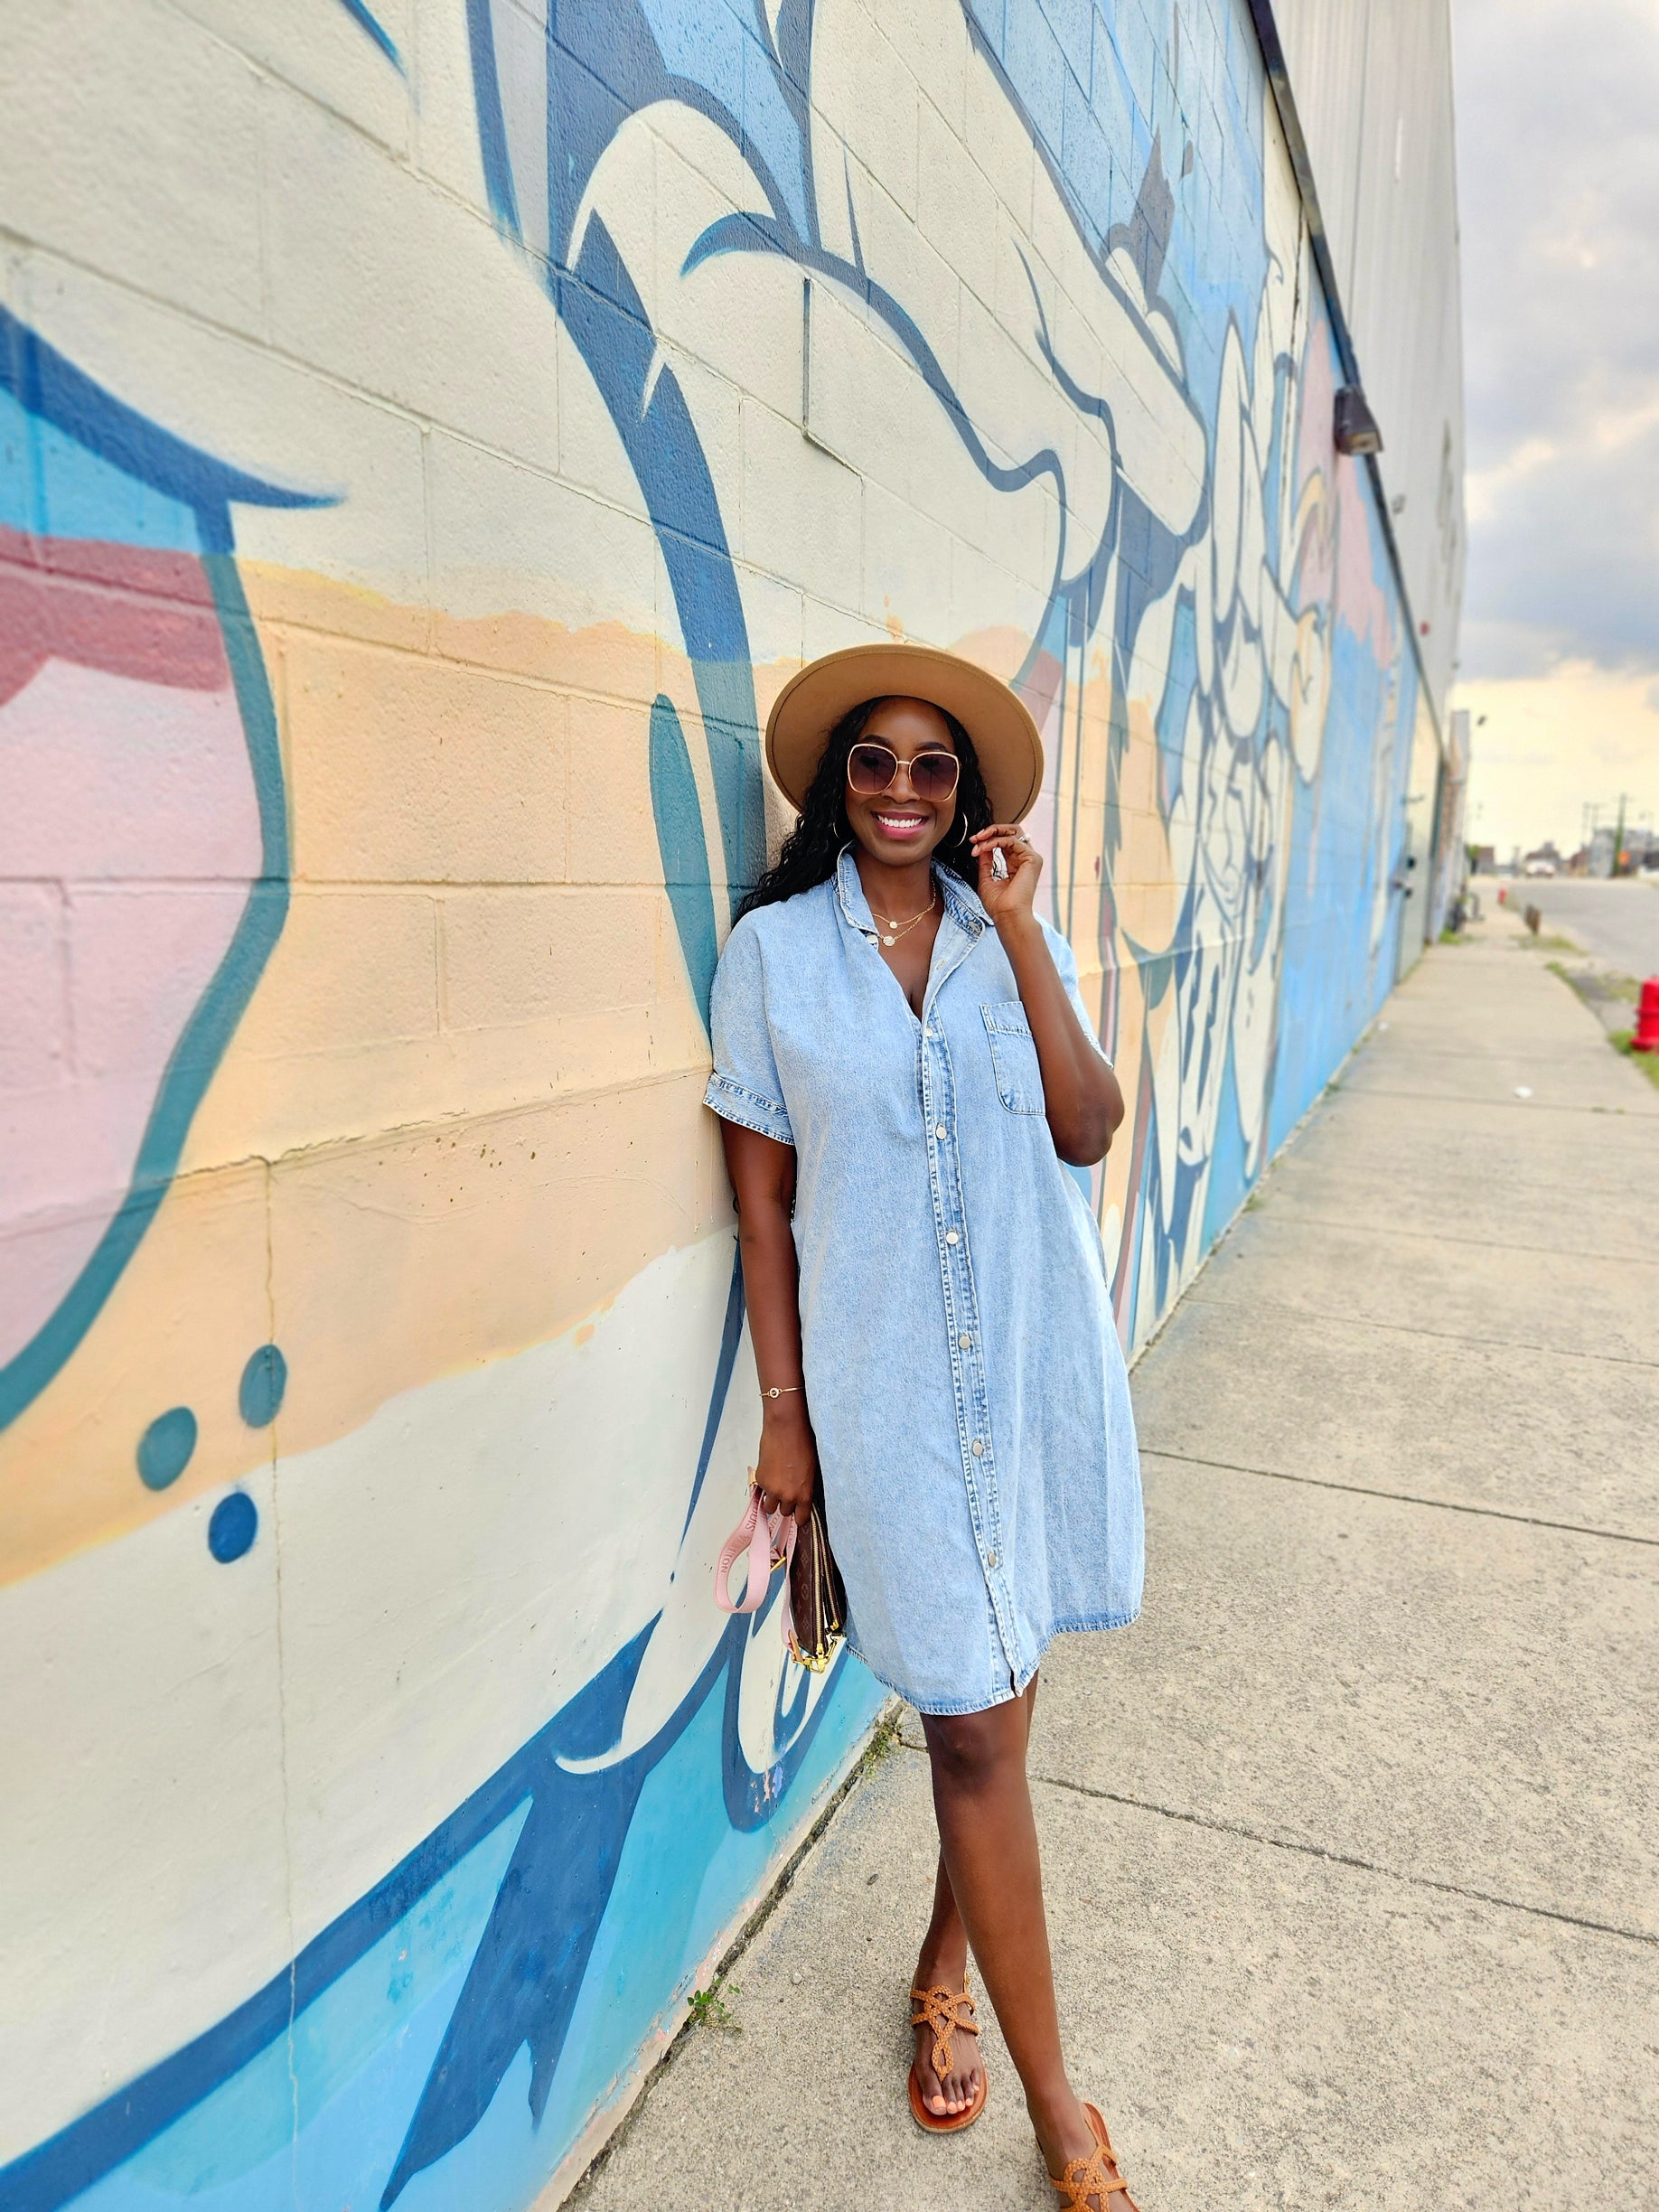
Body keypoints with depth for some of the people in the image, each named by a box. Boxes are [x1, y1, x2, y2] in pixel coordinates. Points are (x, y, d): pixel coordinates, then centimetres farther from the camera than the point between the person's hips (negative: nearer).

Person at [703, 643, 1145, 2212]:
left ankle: (943, 1968, 43)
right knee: (977, 1725, 4)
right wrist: (782, 1410, -2)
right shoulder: (773, 950, -2)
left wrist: (1017, 932, -13)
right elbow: (762, 1193, -1)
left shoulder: (1019, 937, 5)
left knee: (991, 1695, 16)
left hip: (1039, 1363, 3)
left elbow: (1087, 1128, -8)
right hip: (884, 1381, -3)